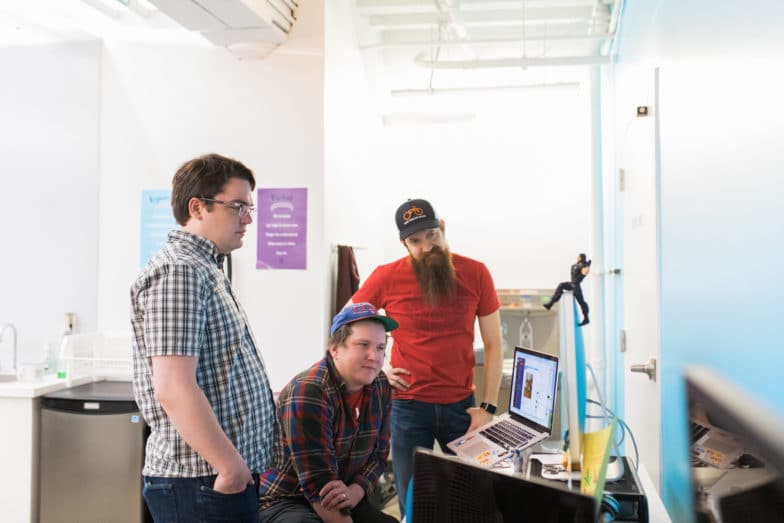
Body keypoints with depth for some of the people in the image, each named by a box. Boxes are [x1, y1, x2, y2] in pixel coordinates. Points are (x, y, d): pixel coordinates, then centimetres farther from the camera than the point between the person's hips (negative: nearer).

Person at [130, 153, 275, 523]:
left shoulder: (205, 269, 15)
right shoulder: (178, 271, -16)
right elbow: (174, 390, -24)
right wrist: (231, 466, -19)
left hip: (233, 475, 10)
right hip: (201, 482, -10)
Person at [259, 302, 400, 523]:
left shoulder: (380, 387, -1)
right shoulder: (308, 391, -23)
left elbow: (378, 455, 5)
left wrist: (355, 493, -13)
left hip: (344, 501, 6)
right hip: (282, 502, -6)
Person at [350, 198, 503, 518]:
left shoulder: (476, 274, -4)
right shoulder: (387, 277, -7)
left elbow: (493, 344, 1)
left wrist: (489, 407, -3)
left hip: (461, 405, 1)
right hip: (409, 406, -1)